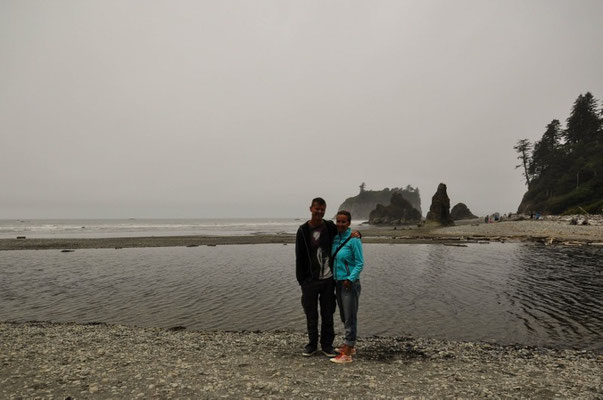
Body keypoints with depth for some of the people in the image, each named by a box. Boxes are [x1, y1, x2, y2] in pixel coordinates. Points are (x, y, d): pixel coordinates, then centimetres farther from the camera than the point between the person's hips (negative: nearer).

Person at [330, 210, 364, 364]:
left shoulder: (353, 240, -13)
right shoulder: (335, 238, 6)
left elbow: (360, 263, -13)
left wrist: (350, 279, -22)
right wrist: (333, 279, 6)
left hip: (350, 283, -7)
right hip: (338, 282, 7)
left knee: (350, 318, -1)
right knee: (344, 317, 17)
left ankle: (346, 354, 4)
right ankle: (350, 346, 32)